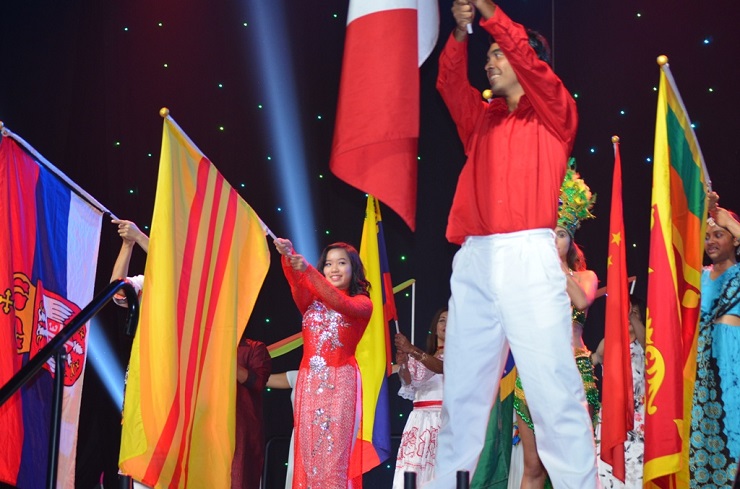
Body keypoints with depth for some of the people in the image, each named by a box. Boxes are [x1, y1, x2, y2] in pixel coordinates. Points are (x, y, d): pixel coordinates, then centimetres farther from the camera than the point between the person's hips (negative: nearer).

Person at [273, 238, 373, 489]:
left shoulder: (362, 303, 6)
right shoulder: (310, 300, 15)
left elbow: (341, 303, -16)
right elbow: (297, 283, -7)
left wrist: (308, 270, -28)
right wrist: (288, 256, -28)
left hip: (341, 383, -3)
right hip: (309, 381, 3)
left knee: (334, 453, -9)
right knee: (306, 451, -2)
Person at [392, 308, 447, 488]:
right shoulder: (422, 357, 23)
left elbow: (442, 367, -12)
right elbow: (410, 384, 10)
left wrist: (412, 350, -23)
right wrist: (403, 365, -9)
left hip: (445, 419, -4)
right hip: (421, 419, 4)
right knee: (413, 467, -10)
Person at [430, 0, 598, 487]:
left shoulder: (555, 114, 11)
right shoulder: (481, 120, 23)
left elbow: (531, 62, -3)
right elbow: (451, 83, 9)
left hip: (528, 258, -5)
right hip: (474, 263, 5)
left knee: (554, 388, -11)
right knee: (462, 390, 4)